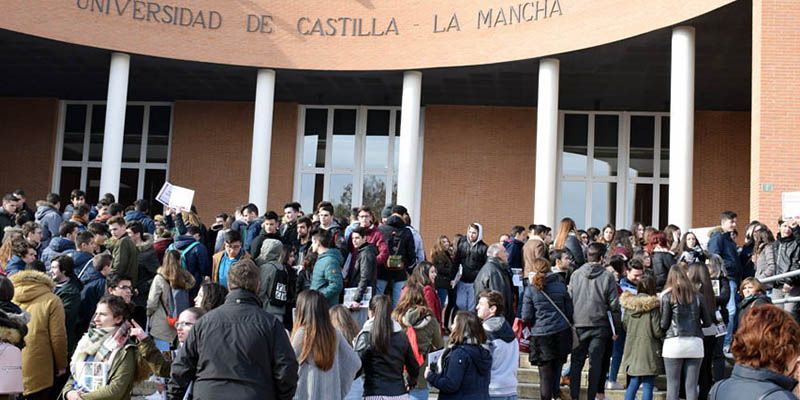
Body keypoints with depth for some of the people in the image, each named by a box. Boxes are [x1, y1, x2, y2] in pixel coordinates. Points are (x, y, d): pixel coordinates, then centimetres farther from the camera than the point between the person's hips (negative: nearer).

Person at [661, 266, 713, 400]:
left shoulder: (668, 296, 0)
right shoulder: (697, 296, 8)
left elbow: (664, 324, -1)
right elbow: (708, 322, 11)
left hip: (674, 342, -2)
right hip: (695, 343, 3)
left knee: (673, 385, 1)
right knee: (692, 385, 5)